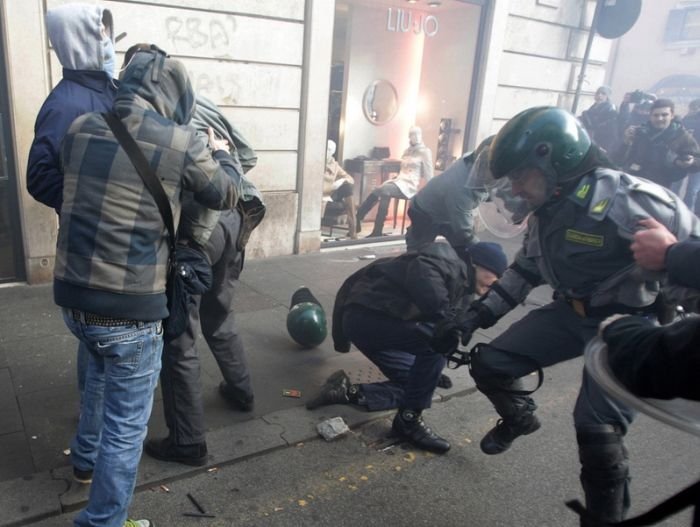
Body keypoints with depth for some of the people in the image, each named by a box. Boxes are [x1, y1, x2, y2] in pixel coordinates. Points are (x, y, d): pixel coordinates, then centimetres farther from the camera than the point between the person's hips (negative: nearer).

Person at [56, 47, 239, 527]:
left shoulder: (79, 130, 3)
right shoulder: (183, 142, -12)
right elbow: (226, 195, 4)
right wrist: (220, 155, 24)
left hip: (73, 296, 7)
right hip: (130, 309, -7)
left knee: (102, 372, 34)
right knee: (127, 425, 10)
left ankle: (87, 459, 55)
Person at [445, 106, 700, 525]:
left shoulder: (628, 200, -26)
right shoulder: (547, 211, -1)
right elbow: (525, 270, 11)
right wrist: (478, 314, 6)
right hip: (573, 312, 7)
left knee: (597, 427, -16)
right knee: (489, 365, 1)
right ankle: (520, 418, 34)